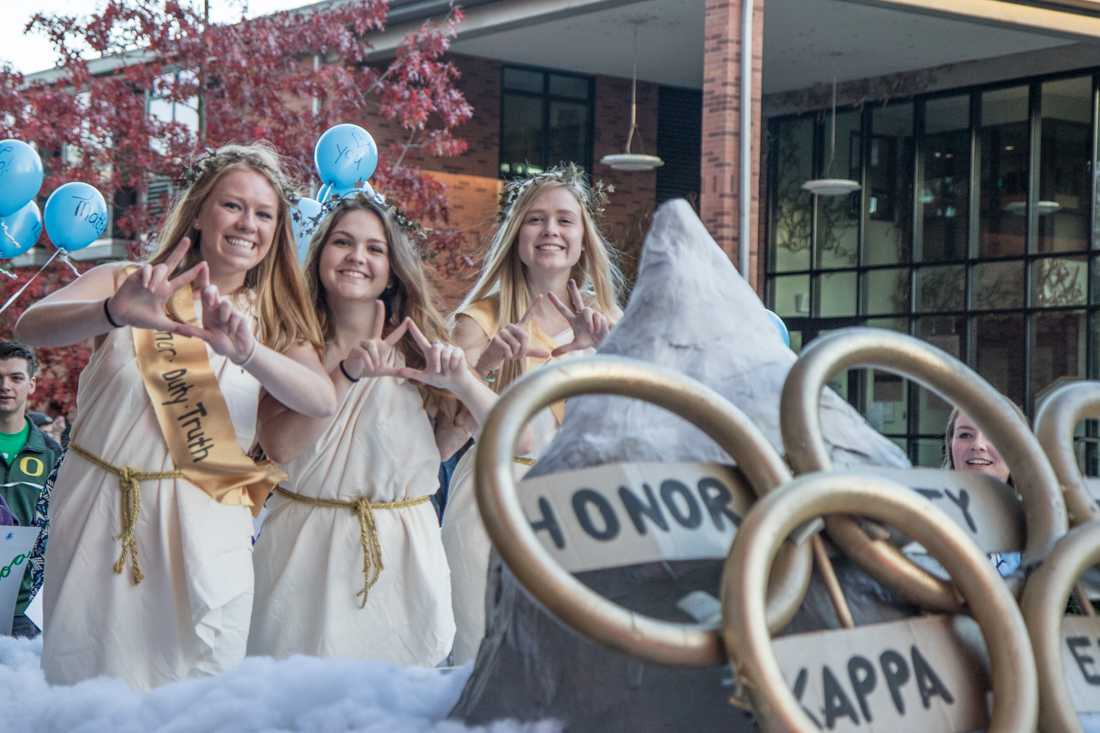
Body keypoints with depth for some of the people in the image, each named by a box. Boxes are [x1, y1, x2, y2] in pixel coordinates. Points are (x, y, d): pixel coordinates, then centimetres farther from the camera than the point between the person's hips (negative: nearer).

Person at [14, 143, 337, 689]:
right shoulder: (128, 283, 1)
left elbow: (322, 401, -11)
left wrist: (246, 351, -30)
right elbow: (31, 326, -17)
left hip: (202, 524, 1)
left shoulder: (274, 320, 8)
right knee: (81, 689, 6)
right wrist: (115, 313, -38)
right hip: (97, 510, -1)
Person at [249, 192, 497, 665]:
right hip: (305, 543, -1)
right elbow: (280, 447, -15)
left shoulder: (419, 346, 3)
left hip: (400, 550, 1)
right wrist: (347, 373, -23)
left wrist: (460, 380, -20)